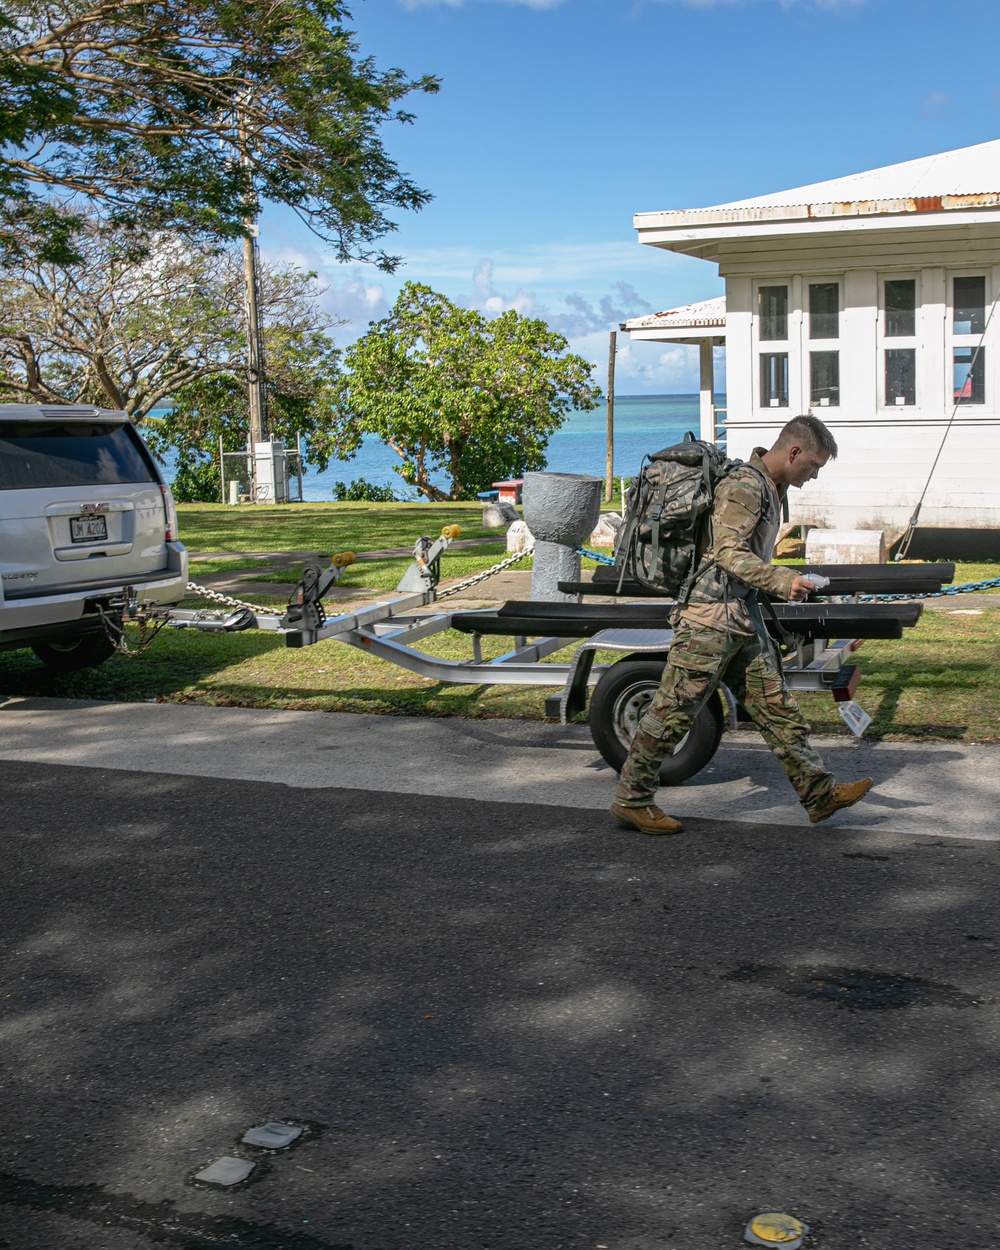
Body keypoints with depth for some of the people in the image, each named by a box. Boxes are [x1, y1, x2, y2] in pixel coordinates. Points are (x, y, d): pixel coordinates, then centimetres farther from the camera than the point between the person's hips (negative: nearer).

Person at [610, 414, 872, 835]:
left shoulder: (771, 489, 18)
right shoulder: (743, 486, -14)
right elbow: (730, 552, -22)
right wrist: (783, 580, -30)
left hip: (744, 618, 10)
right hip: (711, 615, -10)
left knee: (776, 706, 9)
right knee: (674, 710, -4)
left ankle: (819, 792, 13)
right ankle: (631, 799, 4)